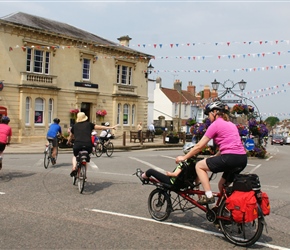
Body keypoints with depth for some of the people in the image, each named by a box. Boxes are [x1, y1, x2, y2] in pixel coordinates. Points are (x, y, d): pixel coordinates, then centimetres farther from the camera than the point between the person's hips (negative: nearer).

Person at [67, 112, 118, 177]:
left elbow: (70, 137, 32)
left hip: (77, 145, 0)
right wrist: (111, 127, 28)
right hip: (88, 146, 0)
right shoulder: (89, 124, 15)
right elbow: (100, 127, 19)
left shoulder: (74, 126, 19)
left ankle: (74, 168, 4)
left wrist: (68, 142, 53)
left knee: (75, 156, 30)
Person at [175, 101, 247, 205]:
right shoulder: (230, 124, 23)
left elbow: (199, 146, 0)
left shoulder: (216, 124, -2)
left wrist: (184, 157, 10)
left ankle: (208, 196, 1)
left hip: (230, 158, -9)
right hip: (243, 159, 9)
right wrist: (214, 157, 29)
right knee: (222, 185, 25)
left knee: (199, 166, 7)